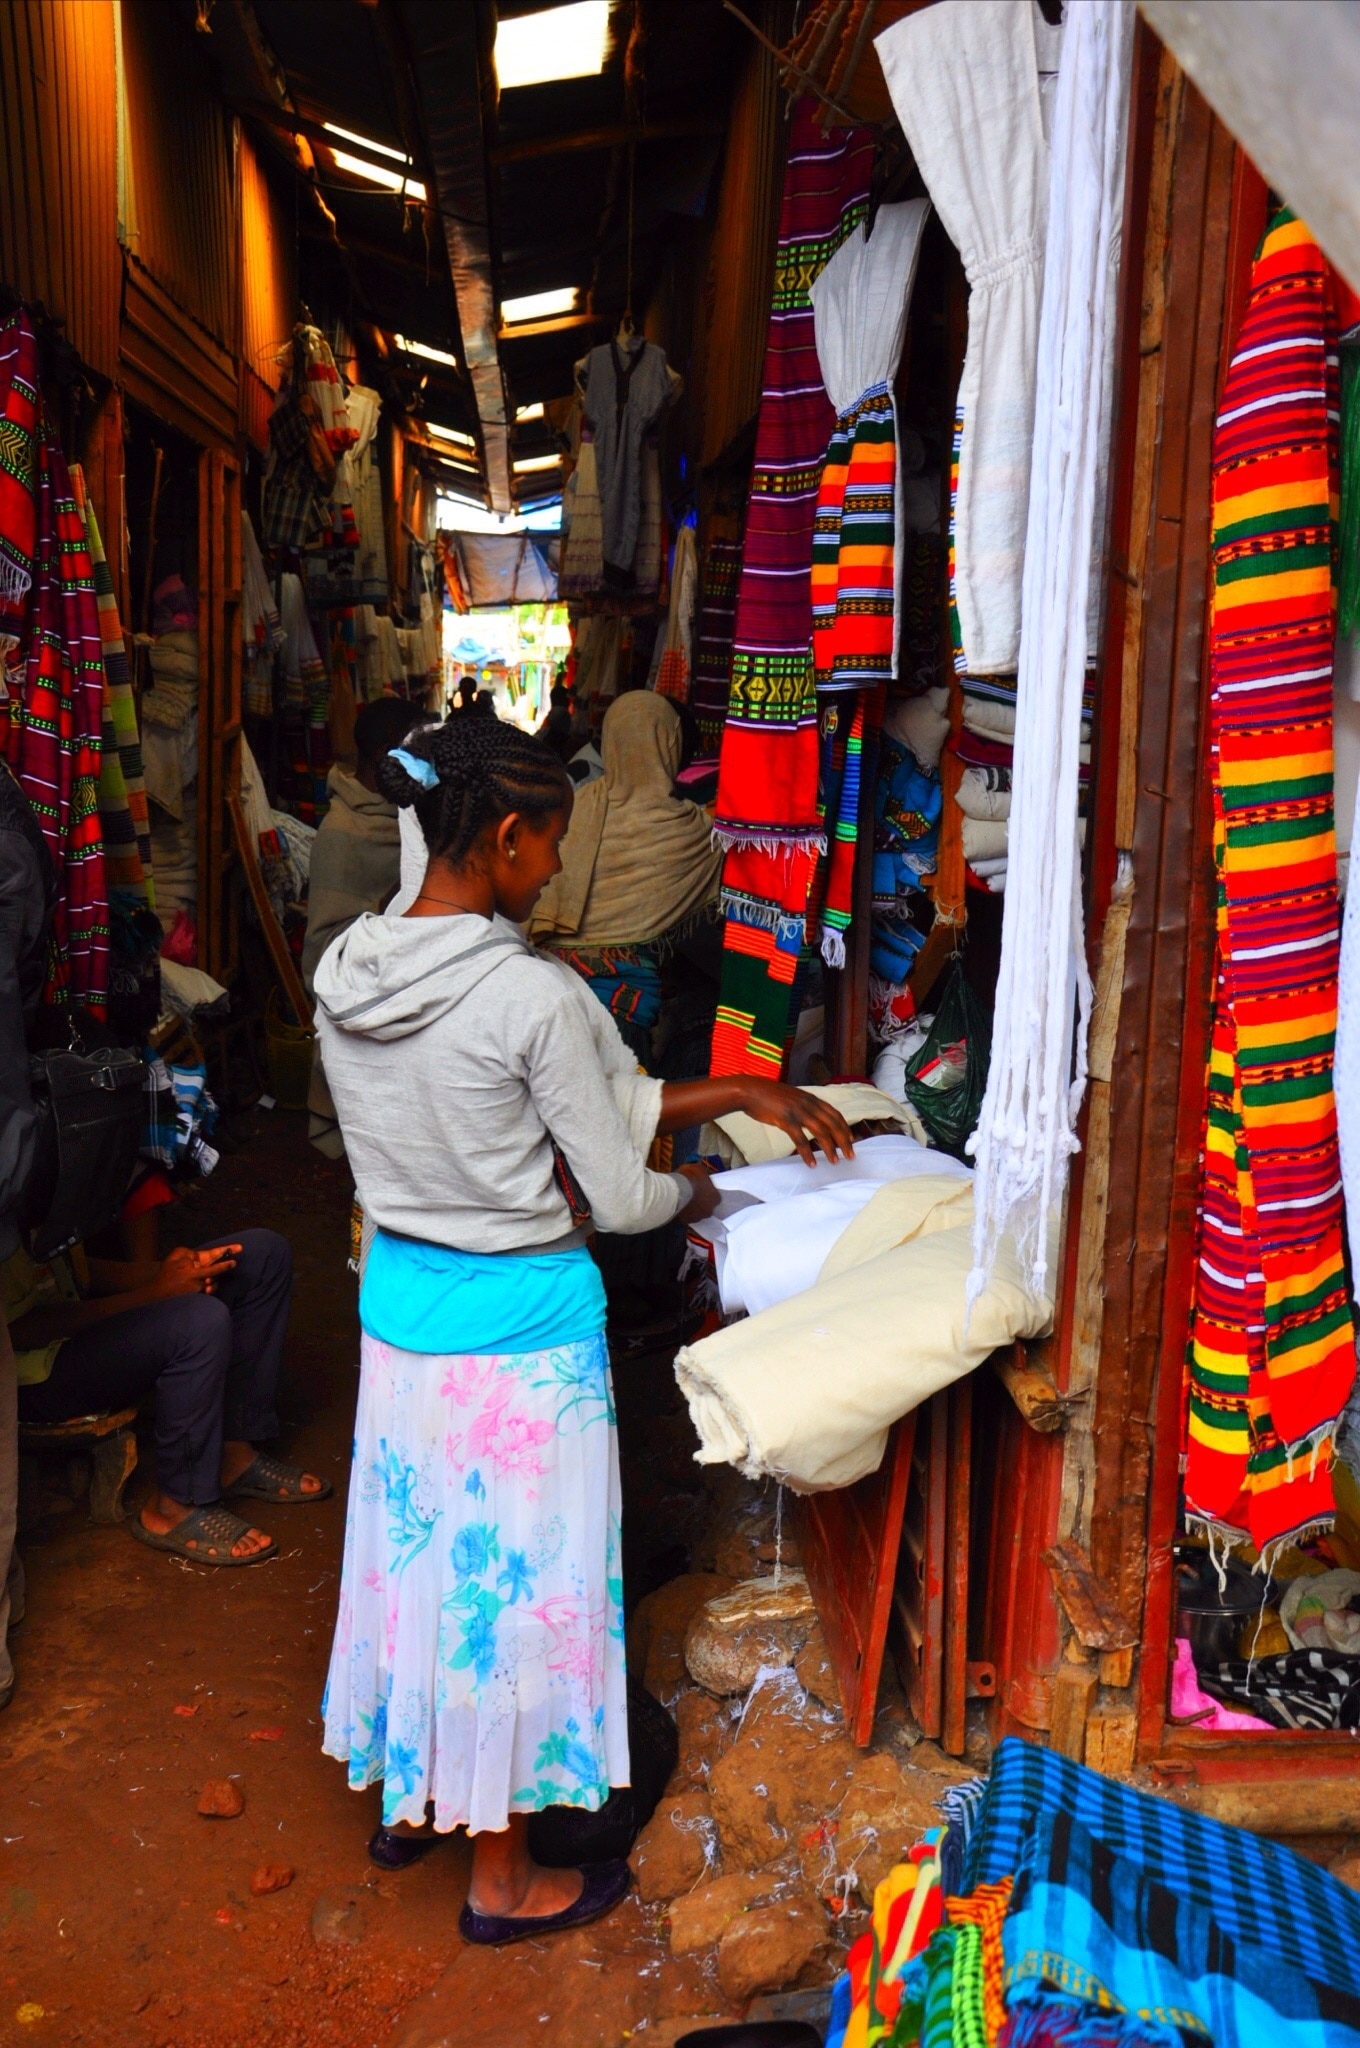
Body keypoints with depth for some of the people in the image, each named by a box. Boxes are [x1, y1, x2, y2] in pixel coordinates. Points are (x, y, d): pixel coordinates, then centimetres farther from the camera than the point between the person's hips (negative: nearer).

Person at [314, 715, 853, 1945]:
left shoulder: (349, 971, -2)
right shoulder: (533, 995, -25)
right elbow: (616, 1196, -16)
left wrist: (731, 1091, 4)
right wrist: (697, 1191, 6)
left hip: (401, 1302, 7)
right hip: (522, 1325, -7)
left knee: (418, 1553, 24)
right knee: (512, 1580, 11)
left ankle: (410, 1799, 46)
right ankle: (503, 1877, 32)